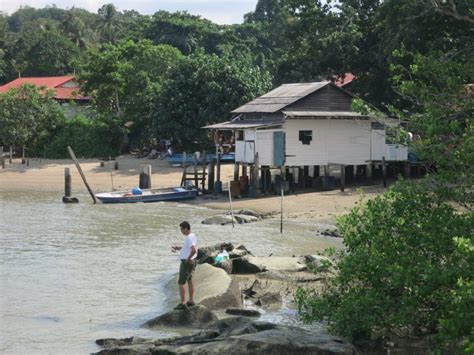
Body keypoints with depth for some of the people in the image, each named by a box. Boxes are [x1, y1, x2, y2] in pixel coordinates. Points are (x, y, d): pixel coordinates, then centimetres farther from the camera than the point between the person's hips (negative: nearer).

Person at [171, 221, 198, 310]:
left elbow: (194, 250, -35)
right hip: (191, 262, 11)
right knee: (189, 280, 21)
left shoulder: (189, 238, -22)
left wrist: (188, 258, -23)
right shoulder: (192, 236, 9)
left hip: (187, 262, -11)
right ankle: (191, 301, 31)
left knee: (181, 282, -7)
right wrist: (178, 248, 17)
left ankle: (183, 303, -8)